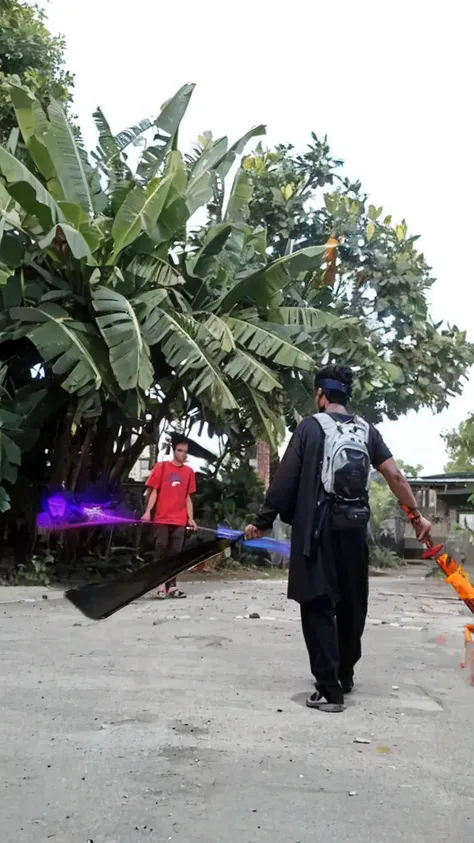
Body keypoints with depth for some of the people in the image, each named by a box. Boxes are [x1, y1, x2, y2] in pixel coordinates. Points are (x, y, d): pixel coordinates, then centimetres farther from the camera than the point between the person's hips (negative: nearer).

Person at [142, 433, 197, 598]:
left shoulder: (189, 472, 8)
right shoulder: (161, 467, 0)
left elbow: (187, 497, 11)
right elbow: (154, 491, 0)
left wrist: (191, 518, 5)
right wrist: (148, 512, -11)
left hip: (180, 520, 3)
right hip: (162, 519, -3)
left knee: (175, 552, 5)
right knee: (162, 551, 1)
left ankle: (172, 585, 10)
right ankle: (162, 585, 7)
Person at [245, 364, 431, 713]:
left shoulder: (310, 427, -3)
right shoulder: (366, 430, 8)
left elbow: (285, 479, -7)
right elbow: (395, 475, 2)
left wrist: (262, 521, -1)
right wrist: (417, 515, 9)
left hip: (320, 529, -4)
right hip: (355, 528, 5)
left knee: (319, 606, 2)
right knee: (352, 604, 18)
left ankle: (329, 690, 1)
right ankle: (345, 675, 34)